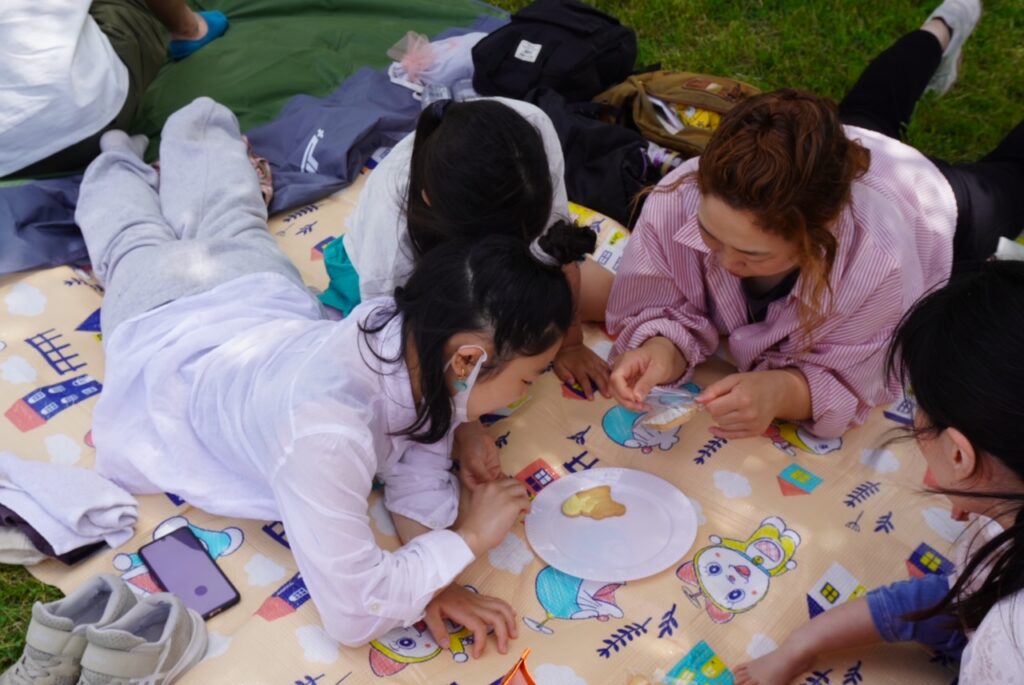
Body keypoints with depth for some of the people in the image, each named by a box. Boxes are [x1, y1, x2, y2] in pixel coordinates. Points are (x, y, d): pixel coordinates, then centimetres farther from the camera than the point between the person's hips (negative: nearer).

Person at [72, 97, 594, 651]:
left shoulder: (416, 329, -36)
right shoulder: (324, 429, -53)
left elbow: (419, 468, -22)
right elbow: (353, 614, -46)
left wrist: (434, 579, -35)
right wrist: (468, 538, -38)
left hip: (262, 297, 3)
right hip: (167, 334, -2)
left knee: (230, 229, 39)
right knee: (136, 243, 35)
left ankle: (200, 133, 65)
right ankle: (119, 161, 61)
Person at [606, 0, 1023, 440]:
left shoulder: (877, 263, -53)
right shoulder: (676, 201, -46)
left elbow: (846, 380, -40)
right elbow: (663, 310, -33)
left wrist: (779, 392, -60)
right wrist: (662, 351, -55)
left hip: (932, 205, -2)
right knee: (869, 114, 40)